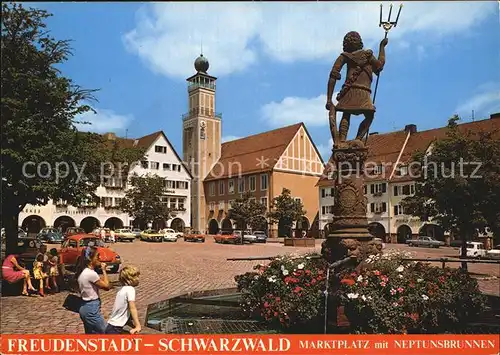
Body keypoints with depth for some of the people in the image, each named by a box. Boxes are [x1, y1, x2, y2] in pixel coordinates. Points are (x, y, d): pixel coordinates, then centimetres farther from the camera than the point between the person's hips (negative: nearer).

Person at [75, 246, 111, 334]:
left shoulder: (81, 271, 5)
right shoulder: (91, 273, -23)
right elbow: (106, 286, -13)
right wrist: (104, 270, -5)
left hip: (85, 307, 9)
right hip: (92, 309, -9)